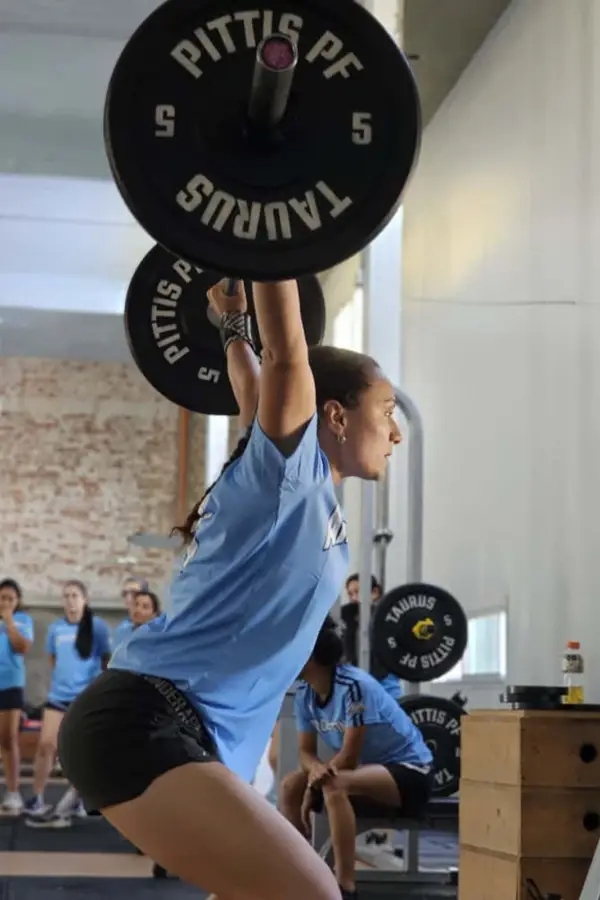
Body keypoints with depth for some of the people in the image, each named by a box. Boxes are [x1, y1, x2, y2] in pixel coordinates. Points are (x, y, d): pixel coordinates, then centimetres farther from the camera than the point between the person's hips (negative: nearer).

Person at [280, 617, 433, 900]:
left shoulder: (353, 686, -27)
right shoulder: (304, 693, -3)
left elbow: (349, 756, -24)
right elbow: (306, 752, -1)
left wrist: (314, 783, -15)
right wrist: (316, 769, -24)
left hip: (410, 771, -8)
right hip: (370, 767, 8)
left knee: (333, 786, -33)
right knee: (290, 786, -6)